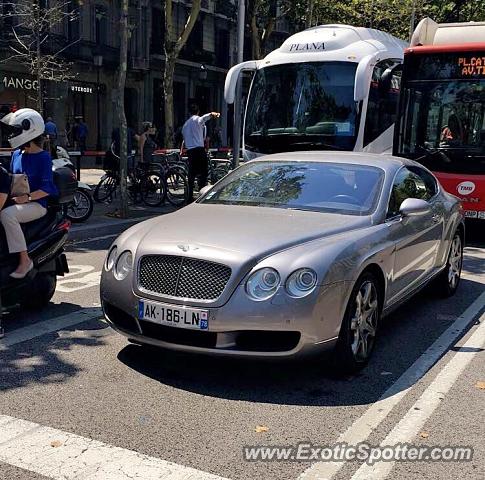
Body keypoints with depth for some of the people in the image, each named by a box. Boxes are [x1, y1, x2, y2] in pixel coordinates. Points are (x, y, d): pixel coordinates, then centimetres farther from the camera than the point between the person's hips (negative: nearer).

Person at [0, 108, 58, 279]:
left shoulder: (43, 157, -7)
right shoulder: (16, 154, 15)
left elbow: (47, 188, -14)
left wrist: (28, 197, -25)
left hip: (36, 204, -8)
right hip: (16, 202, 8)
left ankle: (25, 259, -27)